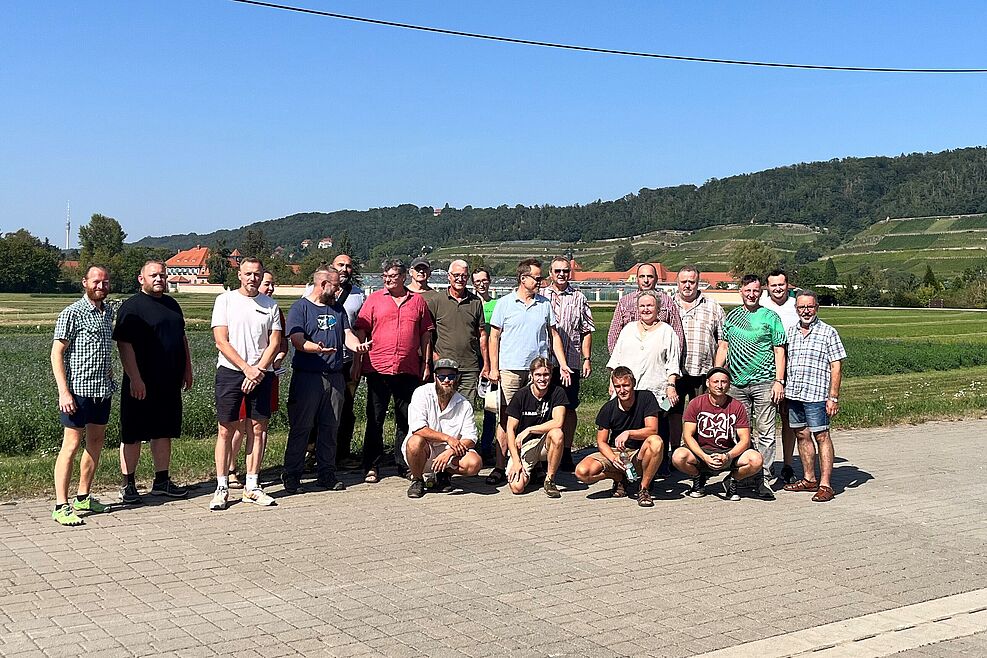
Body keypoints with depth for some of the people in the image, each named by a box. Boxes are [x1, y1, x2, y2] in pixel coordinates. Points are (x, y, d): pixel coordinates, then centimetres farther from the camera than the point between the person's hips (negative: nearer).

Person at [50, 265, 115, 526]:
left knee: (96, 442, 13)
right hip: (78, 390, -7)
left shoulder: (108, 311, 12)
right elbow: (57, 353, -12)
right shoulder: (72, 313, -10)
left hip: (103, 390, 8)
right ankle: (61, 506, -2)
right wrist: (63, 392, -18)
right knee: (71, 445, -6)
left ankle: (83, 497, 25)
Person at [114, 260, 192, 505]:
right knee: (132, 435, 1)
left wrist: (187, 369, 18)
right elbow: (124, 344, -16)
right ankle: (128, 485, 10)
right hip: (141, 384, -7)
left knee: (164, 432, 13)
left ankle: (162, 481, 22)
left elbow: (182, 338, 24)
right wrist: (135, 379, -21)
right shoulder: (131, 307, -9)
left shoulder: (171, 304, 15)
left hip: (169, 383, 7)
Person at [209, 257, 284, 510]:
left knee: (257, 428, 4)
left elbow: (275, 343, 5)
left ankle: (252, 487, 11)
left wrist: (258, 371, -9)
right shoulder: (225, 300, 1)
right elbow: (222, 341, -6)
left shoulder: (270, 305, 9)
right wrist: (247, 369, -13)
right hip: (230, 372, -3)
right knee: (226, 430, -2)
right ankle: (221, 488, 4)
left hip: (261, 374, 3)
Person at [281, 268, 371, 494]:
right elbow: (297, 339, -11)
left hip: (335, 376, 6)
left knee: (331, 426, 9)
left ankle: (327, 474, 18)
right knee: (301, 427, -3)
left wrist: (357, 345, -14)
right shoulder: (300, 308, 0)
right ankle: (291, 475, 4)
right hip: (306, 376, -6)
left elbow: (347, 335, 9)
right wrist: (317, 348, -30)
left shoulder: (337, 308, 18)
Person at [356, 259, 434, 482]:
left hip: (409, 370, 1)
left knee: (406, 420, 8)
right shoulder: (374, 299, 6)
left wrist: (426, 364, 10)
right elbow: (361, 330, 4)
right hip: (378, 368, -1)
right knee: (375, 419, 3)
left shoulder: (418, 301, 10)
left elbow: (426, 334, 14)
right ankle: (371, 467, 10)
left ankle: (404, 465, 19)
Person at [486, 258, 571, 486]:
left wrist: (563, 365, 6)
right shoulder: (505, 303, 4)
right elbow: (494, 337, 5)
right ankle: (500, 467, 0)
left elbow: (553, 336, 15)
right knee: (506, 418, -3)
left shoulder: (545, 304, 11)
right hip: (510, 370, -2)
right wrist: (493, 368, -2)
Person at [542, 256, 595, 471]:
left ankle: (566, 453, 9)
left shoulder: (579, 299, 10)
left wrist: (587, 359, 1)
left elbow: (586, 331, 9)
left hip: (570, 362, 0)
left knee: (569, 407, 2)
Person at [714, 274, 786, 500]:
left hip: (764, 383, -4)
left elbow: (779, 352, 0)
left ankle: (762, 479, -2)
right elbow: (723, 347, 16)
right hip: (737, 383, 4)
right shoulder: (732, 316, 12)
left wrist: (779, 381, -7)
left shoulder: (770, 317, 1)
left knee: (765, 433, -4)